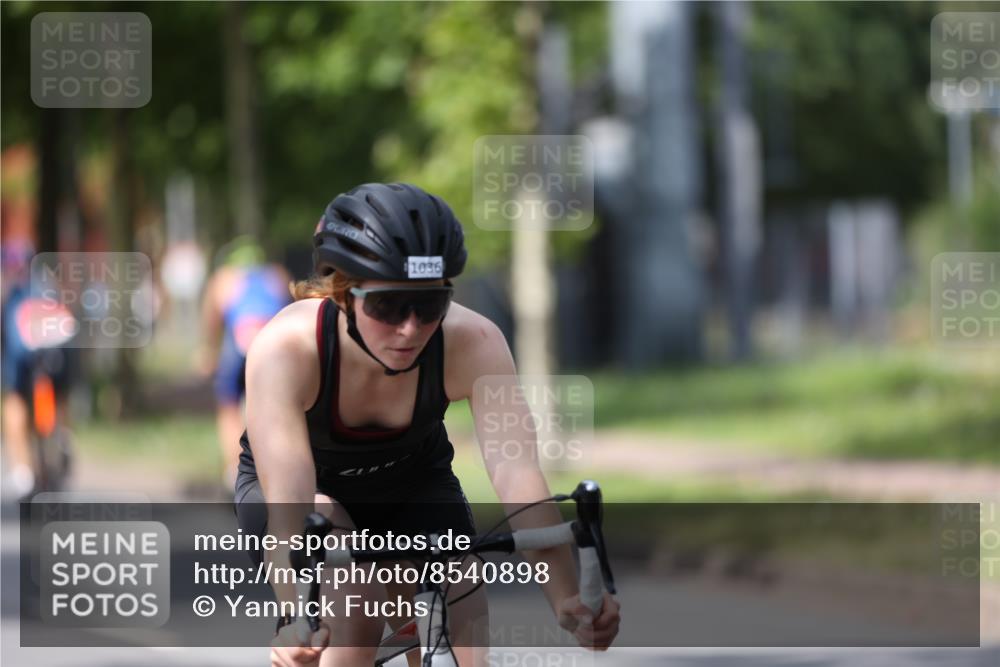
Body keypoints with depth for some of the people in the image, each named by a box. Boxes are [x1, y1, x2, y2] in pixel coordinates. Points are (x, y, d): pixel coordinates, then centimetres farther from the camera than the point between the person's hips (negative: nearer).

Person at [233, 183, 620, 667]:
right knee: (359, 595, -32)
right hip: (310, 486, -2)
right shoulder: (285, 349, -37)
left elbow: (516, 470, -43)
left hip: (412, 485, 2)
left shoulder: (473, 343, -32)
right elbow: (287, 505, -47)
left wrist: (566, 600, -57)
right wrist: (297, 619, -64)